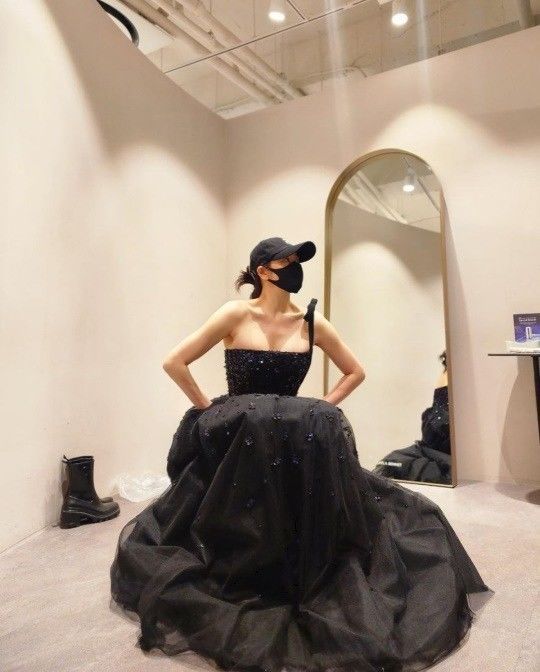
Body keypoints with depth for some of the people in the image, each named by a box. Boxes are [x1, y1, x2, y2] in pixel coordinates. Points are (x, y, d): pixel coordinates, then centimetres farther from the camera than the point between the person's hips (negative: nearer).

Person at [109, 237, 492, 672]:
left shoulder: (312, 323, 0)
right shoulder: (236, 314, -9)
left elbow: (356, 372, 12)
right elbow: (174, 362, -8)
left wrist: (321, 408, 1)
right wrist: (209, 408, -7)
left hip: (301, 437, 3)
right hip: (236, 438, -3)